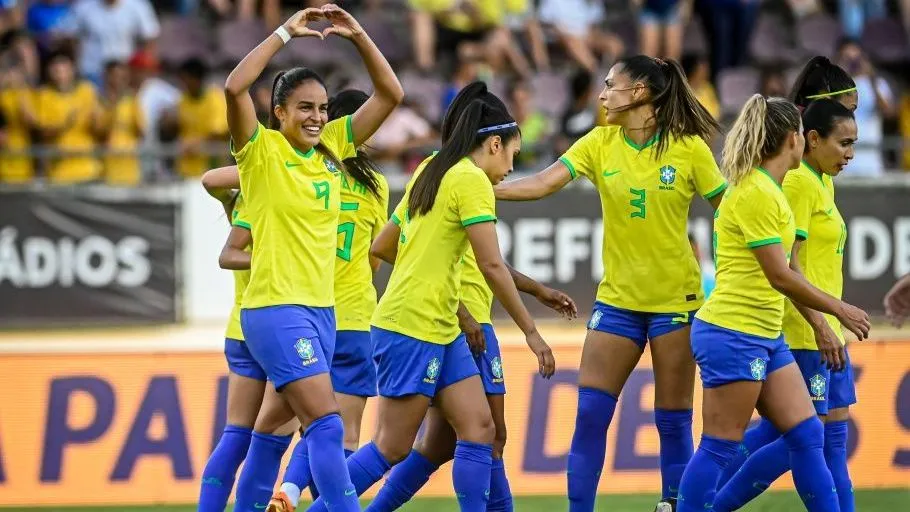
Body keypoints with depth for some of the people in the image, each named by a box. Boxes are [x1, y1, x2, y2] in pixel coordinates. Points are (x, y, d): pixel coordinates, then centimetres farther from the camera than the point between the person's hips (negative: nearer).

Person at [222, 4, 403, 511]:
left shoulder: (333, 146, 8)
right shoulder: (262, 150, -8)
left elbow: (391, 93, 8)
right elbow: (235, 88, -24)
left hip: (322, 309, 7)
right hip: (276, 310, -7)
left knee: (275, 430, 15)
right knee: (327, 424, -17)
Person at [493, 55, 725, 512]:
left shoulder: (688, 149, -8)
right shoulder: (599, 144, 1)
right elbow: (544, 184, -9)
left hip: (676, 300, -3)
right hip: (617, 299, 3)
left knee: (673, 420, 1)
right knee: (590, 412, -3)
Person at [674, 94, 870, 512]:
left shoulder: (769, 190, 12)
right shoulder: (756, 193, -16)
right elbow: (780, 277, -18)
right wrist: (841, 310, -9)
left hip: (765, 336, 10)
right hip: (733, 335, -10)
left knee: (807, 435, 7)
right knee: (720, 447, -5)